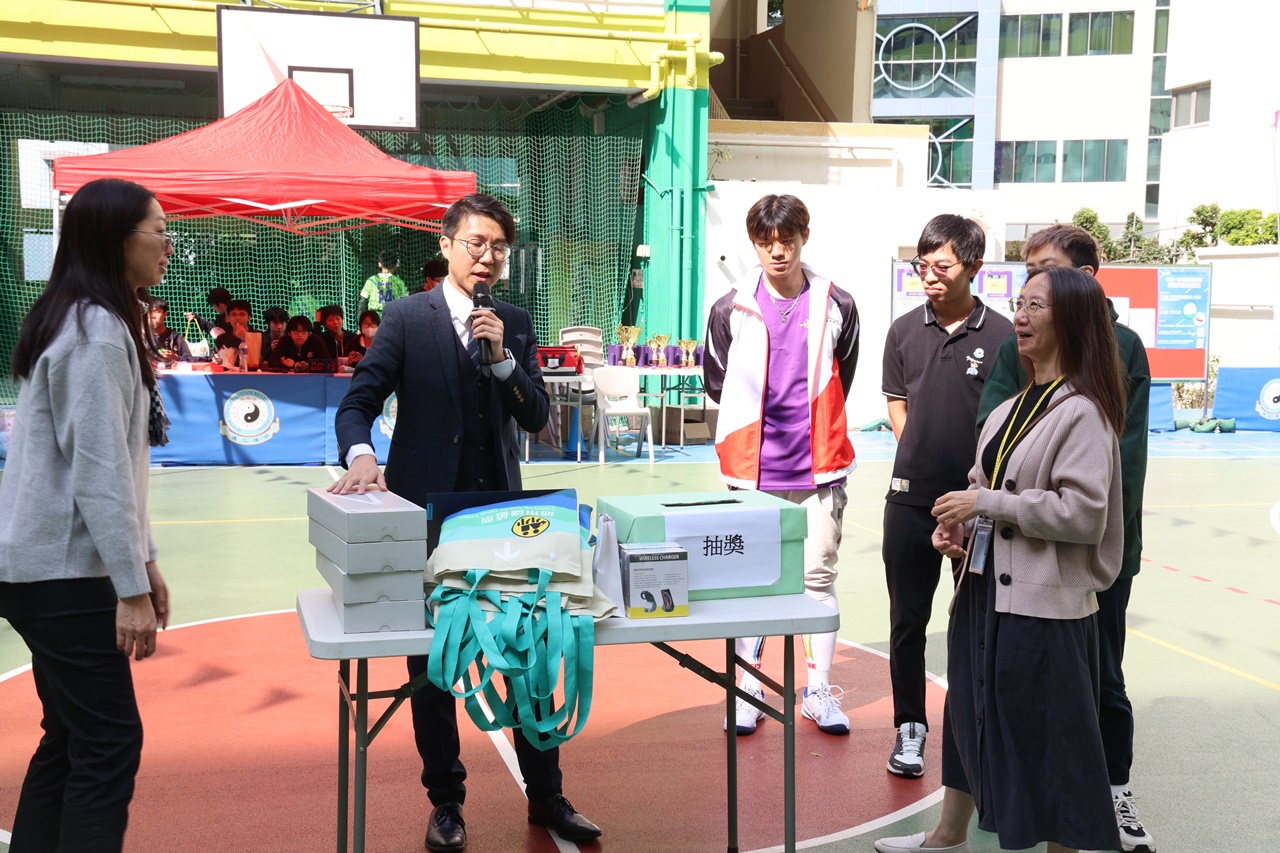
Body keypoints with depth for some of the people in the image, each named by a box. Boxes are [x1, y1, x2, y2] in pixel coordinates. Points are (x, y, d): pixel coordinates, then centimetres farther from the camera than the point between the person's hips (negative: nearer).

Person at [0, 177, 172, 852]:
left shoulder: (89, 321, 14)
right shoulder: (97, 329, -16)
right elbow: (99, 471, -20)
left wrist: (143, 560, 17)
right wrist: (133, 588, -18)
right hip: (63, 571, -10)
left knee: (70, 738, 15)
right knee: (110, 744, -6)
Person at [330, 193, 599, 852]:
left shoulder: (516, 324, 8)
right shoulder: (406, 318, -1)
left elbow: (536, 418, 3)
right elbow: (357, 402, -6)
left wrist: (503, 357, -12)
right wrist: (359, 455, -26)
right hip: (426, 510, -2)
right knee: (430, 660, 8)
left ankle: (545, 796, 22)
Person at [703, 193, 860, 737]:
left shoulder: (836, 307, 1)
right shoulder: (731, 310, 0)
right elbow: (716, 382, 14)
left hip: (818, 468, 0)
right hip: (753, 470, 0)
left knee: (819, 578, 6)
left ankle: (819, 692, 17)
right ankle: (748, 690, 18)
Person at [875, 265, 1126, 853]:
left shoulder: (1082, 412, -15)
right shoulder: (1010, 407, 11)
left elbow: (1084, 514, -21)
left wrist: (987, 504, -19)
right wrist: (955, 524, 1)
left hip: (1043, 600, -9)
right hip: (985, 584, 9)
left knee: (1045, 734, 2)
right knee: (971, 708, 20)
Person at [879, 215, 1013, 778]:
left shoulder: (1001, 335, -5)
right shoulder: (905, 331, 3)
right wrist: (922, 457, 1)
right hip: (911, 499, 2)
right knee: (907, 619, 9)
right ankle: (909, 728, 22)